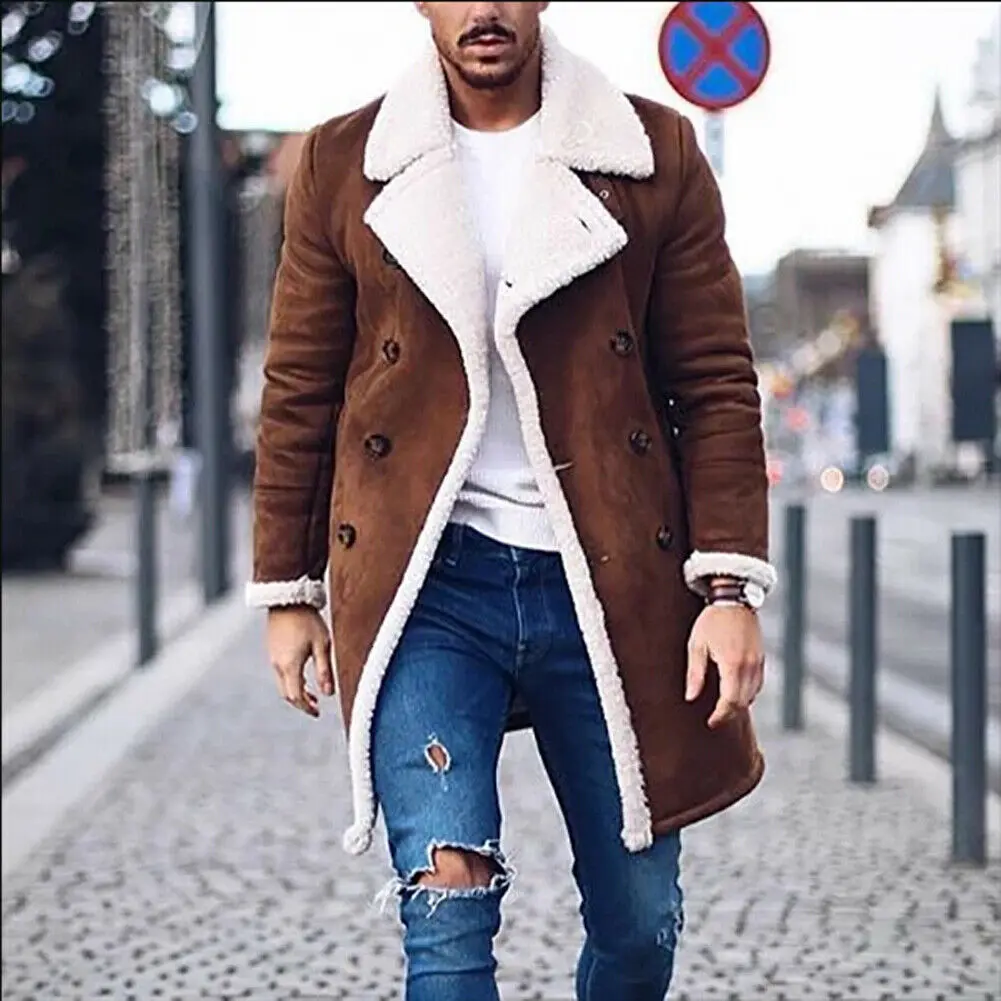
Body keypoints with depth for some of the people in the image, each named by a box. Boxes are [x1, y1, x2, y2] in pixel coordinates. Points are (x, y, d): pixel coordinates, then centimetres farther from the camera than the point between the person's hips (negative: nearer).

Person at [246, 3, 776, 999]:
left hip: (611, 582, 1)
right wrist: (286, 591, 9)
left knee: (639, 921, 10)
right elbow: (299, 393, 10)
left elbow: (716, 384, 3)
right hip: (425, 583, -1)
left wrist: (730, 586, -5)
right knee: (447, 916, -11)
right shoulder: (344, 165, 5)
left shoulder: (657, 154, 4)